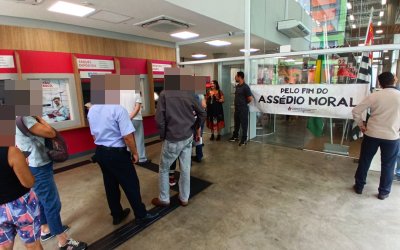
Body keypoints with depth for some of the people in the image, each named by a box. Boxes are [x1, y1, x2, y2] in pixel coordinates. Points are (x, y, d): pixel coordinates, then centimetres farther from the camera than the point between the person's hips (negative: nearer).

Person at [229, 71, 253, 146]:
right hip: (237, 108, 8)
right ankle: (235, 136, 32)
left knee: (244, 124, 2)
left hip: (243, 109, -8)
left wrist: (244, 103, -2)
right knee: (236, 123, 18)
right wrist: (237, 103, 10)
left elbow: (250, 98, -17)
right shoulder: (237, 86, 9)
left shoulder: (245, 87, -16)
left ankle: (244, 139, 11)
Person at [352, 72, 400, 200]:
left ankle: (359, 186, 25)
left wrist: (361, 125, 1)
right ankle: (383, 192, 26)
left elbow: (356, 111, -11)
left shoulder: (374, 96, -8)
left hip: (372, 134, 0)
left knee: (364, 161, 13)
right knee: (387, 165, 14)